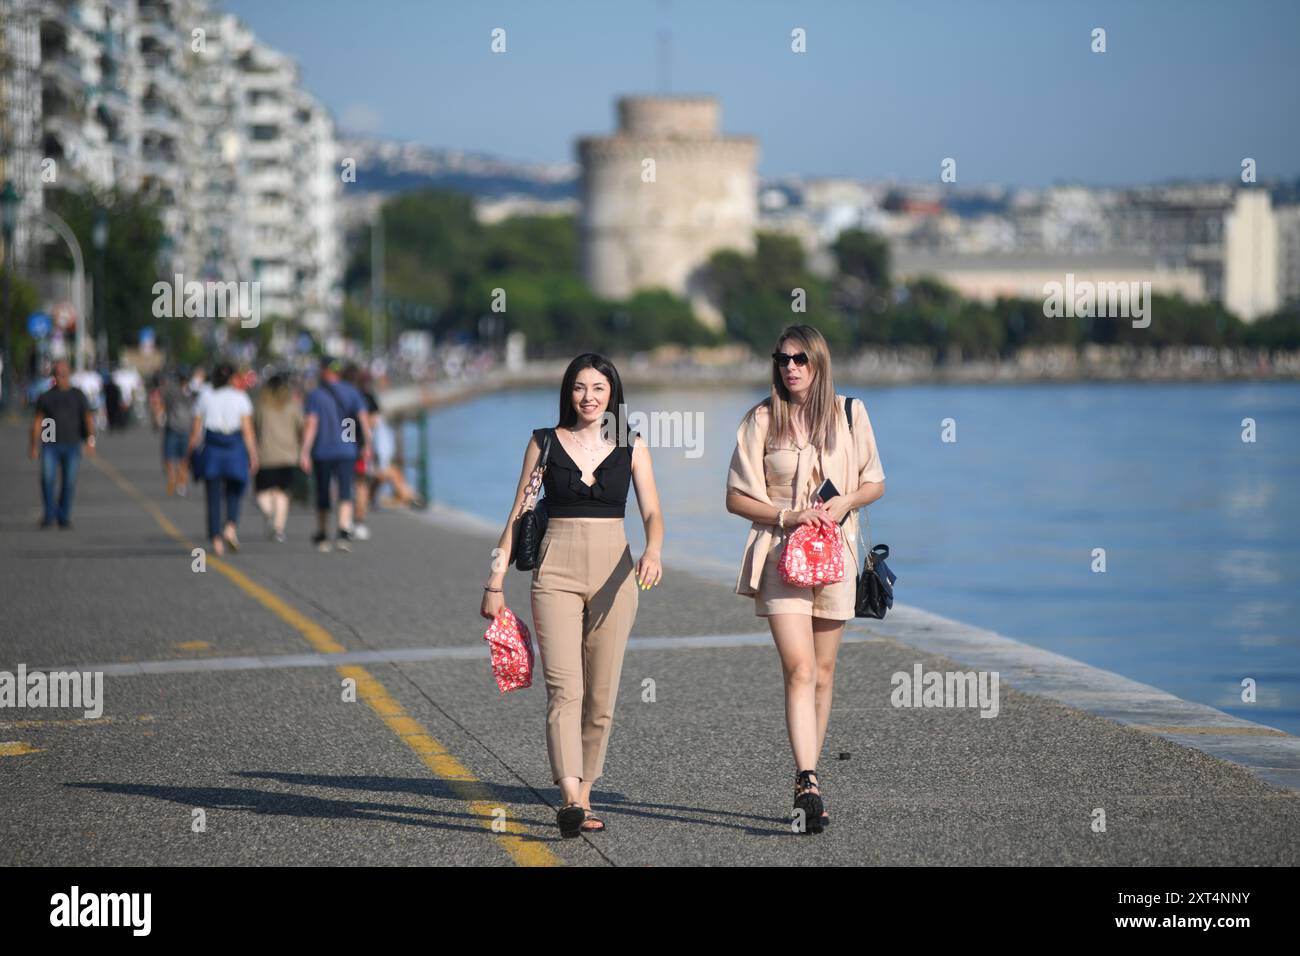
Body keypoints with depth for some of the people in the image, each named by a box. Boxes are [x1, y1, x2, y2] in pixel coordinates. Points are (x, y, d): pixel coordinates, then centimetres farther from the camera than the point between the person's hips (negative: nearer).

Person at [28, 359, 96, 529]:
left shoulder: (78, 395, 5)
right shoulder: (45, 397, 7)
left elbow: (88, 419, -3)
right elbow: (37, 422, 9)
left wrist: (91, 440, -18)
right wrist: (34, 446, 2)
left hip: (72, 446, 0)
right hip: (50, 446, 0)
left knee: (69, 483, 0)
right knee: (47, 478, -17)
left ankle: (64, 517, 16)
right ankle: (50, 513, -3)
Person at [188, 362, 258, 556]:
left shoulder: (205, 397, 5)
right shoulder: (240, 397, 2)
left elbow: (196, 430, 4)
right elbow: (248, 430, -3)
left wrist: (191, 453, 11)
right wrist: (253, 455, 0)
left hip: (211, 447, 1)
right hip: (235, 447, -1)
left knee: (213, 497, 5)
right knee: (234, 493, 15)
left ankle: (216, 539, -2)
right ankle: (231, 527, -8)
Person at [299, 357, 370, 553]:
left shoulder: (316, 394, -2)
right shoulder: (351, 392, 5)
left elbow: (311, 424, -8)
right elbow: (363, 420, 1)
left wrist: (305, 452, -9)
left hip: (322, 451, -1)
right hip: (346, 450, 1)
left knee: (323, 494, 12)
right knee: (345, 492, -8)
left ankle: (322, 536, 24)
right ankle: (344, 531, -29)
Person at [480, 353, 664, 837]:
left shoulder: (631, 447, 6)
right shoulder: (544, 442, 5)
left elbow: (652, 511, -1)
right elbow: (519, 514, 8)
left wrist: (653, 552, -22)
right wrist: (495, 581, 4)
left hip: (613, 572, 2)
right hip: (557, 571, -2)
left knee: (601, 694, 5)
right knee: (565, 688, -15)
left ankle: (582, 796, 18)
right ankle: (571, 801, -25)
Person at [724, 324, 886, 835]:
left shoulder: (848, 413, 5)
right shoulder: (761, 420, -1)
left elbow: (875, 483, 12)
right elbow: (737, 497, 1)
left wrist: (845, 501, -9)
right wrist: (787, 516, -13)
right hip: (781, 552, -3)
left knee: (823, 672, 8)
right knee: (799, 668, -16)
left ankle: (806, 783, 19)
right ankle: (808, 783, -25)